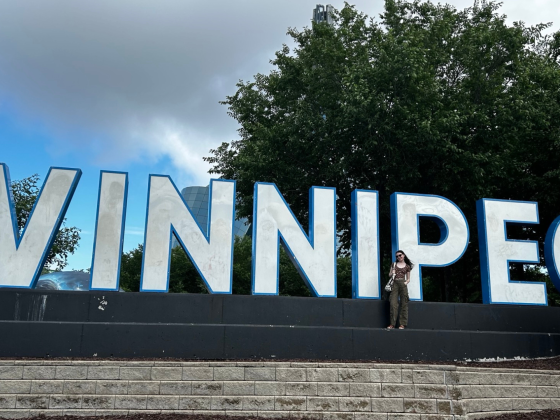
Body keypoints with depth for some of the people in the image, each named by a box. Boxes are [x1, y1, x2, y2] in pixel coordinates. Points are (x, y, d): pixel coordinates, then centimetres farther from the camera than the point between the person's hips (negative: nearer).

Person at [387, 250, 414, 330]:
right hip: (394, 284, 1)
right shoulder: (394, 264, 15)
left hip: (403, 284, -1)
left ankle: (402, 324, 2)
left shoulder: (407, 266, 11)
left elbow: (408, 279, 14)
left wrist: (406, 282, -6)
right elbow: (389, 275, 20)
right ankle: (392, 324, -3)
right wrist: (392, 273, -2)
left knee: (404, 304, -2)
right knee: (393, 303, -6)